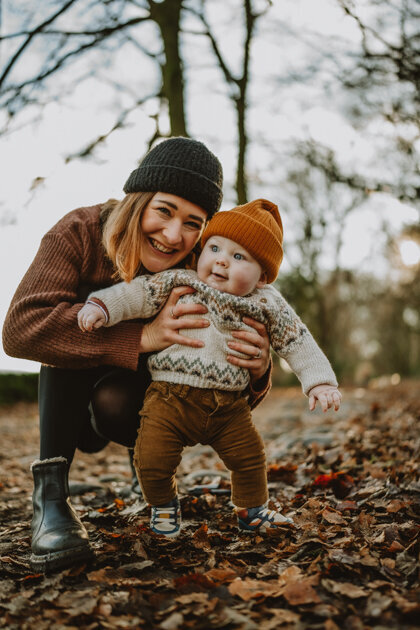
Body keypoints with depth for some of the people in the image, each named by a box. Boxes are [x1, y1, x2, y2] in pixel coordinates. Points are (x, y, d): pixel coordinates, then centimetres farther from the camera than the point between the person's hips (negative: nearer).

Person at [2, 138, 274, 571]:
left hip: (137, 380, 1)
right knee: (87, 309, -31)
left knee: (115, 403, -34)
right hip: (69, 379, 0)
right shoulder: (81, 233, -27)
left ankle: (95, 425, 6)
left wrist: (256, 370, -46)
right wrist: (143, 337, -49)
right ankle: (50, 488, -29)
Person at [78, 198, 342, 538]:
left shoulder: (266, 304, 1)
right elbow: (140, 293, -4)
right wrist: (102, 306, -19)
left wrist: (320, 381, -4)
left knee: (250, 457, 8)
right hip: (171, 398, -1)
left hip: (228, 405, 2)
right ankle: (164, 505, 27)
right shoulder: (180, 283, -1)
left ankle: (252, 510, 37)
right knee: (152, 460, -7)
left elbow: (297, 341, 4)